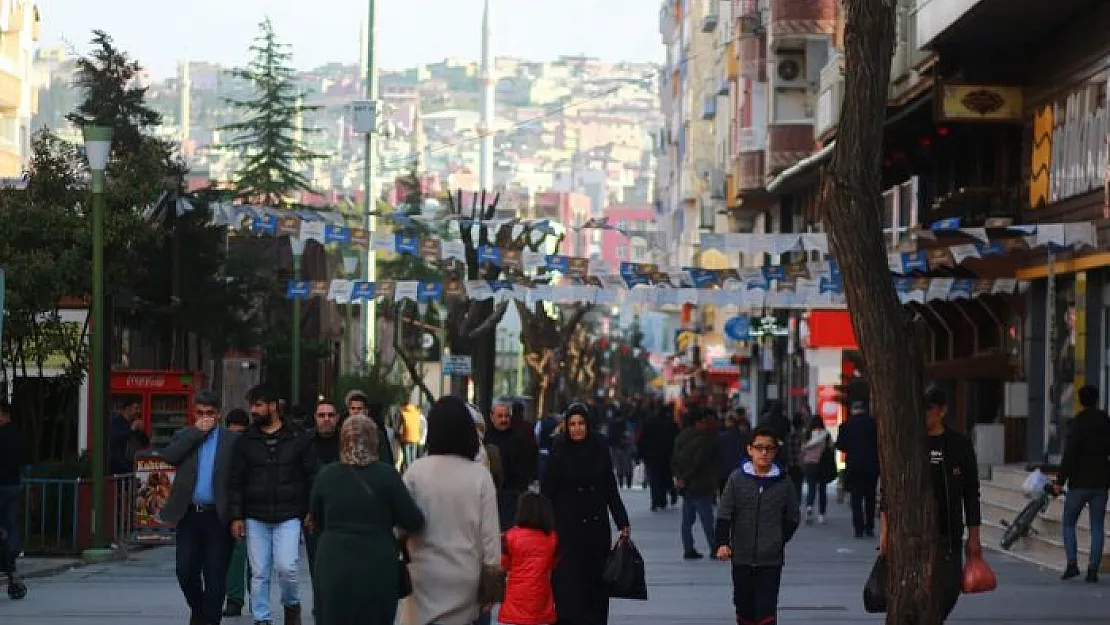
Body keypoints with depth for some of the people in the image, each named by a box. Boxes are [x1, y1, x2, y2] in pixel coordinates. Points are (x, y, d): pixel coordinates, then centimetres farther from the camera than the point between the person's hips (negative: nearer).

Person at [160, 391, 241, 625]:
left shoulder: (231, 439, 3)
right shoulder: (184, 437, 12)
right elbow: (168, 456, -8)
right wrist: (197, 432, -7)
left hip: (217, 516, -2)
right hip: (188, 515, 2)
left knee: (215, 575, -1)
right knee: (185, 570, 3)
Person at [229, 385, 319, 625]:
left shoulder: (299, 438, 2)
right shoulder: (246, 441, 6)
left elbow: (312, 476, 4)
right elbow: (236, 481, 6)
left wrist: (311, 511, -2)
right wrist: (236, 516, 0)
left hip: (289, 516, -2)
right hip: (256, 518, 2)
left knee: (286, 567, -12)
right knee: (259, 573, 2)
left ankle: (291, 605, 16)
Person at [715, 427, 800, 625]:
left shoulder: (783, 482, -2)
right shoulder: (737, 478, -2)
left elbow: (792, 518, 8)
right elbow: (724, 515, -2)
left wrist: (779, 541, -1)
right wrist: (723, 543, -12)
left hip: (771, 559, -1)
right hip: (742, 557, 1)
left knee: (766, 608, -7)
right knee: (744, 606, 14)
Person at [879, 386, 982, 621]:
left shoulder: (960, 445, 6)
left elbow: (971, 494, 9)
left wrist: (973, 536, 5)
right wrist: (884, 531, -7)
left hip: (948, 536, 1)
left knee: (949, 591, 2)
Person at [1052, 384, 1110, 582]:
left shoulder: (1076, 424, -10)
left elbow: (1069, 455, -16)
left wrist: (1060, 481, -11)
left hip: (1079, 483, -4)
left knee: (1068, 523, 9)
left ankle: (1072, 564, -4)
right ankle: (1093, 569, 1)